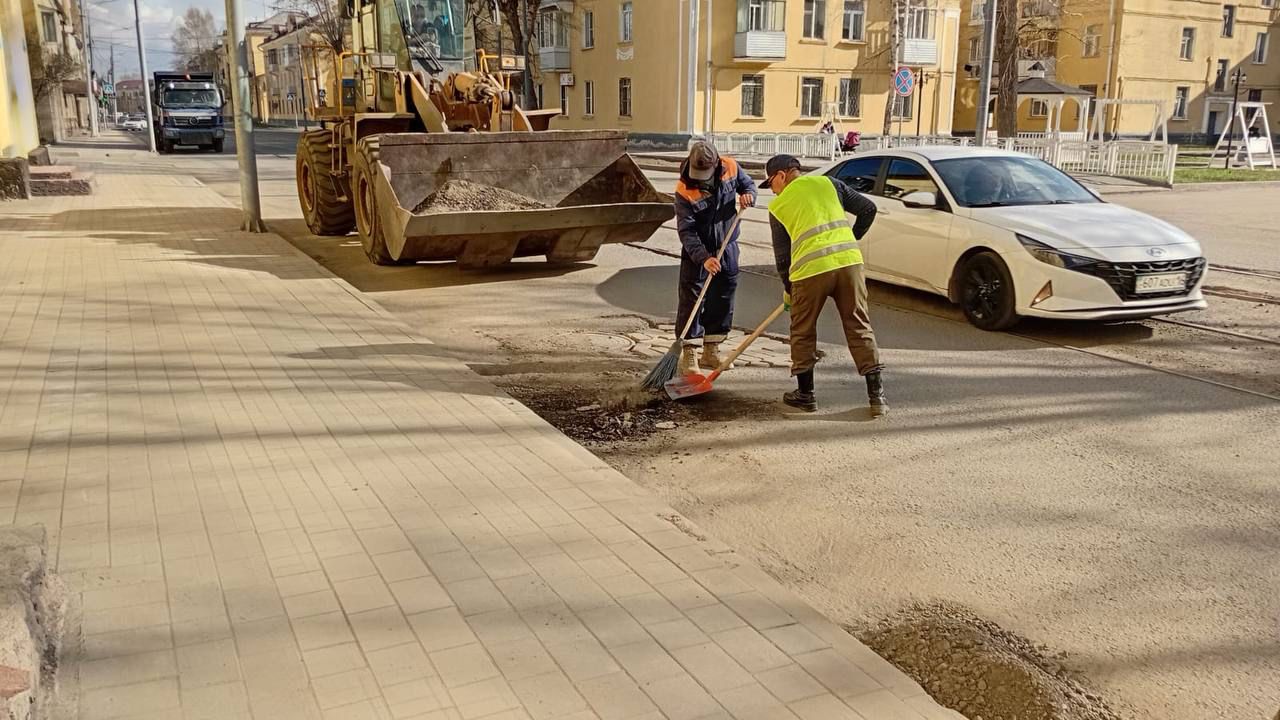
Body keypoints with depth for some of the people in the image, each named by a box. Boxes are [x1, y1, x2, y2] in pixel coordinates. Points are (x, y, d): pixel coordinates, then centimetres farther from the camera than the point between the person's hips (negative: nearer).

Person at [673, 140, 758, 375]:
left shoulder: (730, 168, -12)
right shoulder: (684, 191, -24)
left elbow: (748, 183, 9)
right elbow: (686, 231, -24)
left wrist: (748, 195, -15)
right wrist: (703, 258, -34)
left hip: (727, 247, 5)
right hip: (697, 251, -4)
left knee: (723, 299, 10)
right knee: (691, 299, -6)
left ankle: (711, 352, 23)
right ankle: (689, 355, 2)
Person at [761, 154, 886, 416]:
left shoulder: (778, 205, 11)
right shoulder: (828, 183, 17)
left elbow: (781, 253, 14)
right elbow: (868, 209, 15)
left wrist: (788, 290, 27)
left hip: (810, 269, -2)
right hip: (849, 261, 3)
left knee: (803, 332, 16)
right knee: (859, 327, 10)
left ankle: (805, 394, 23)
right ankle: (876, 395, 8)